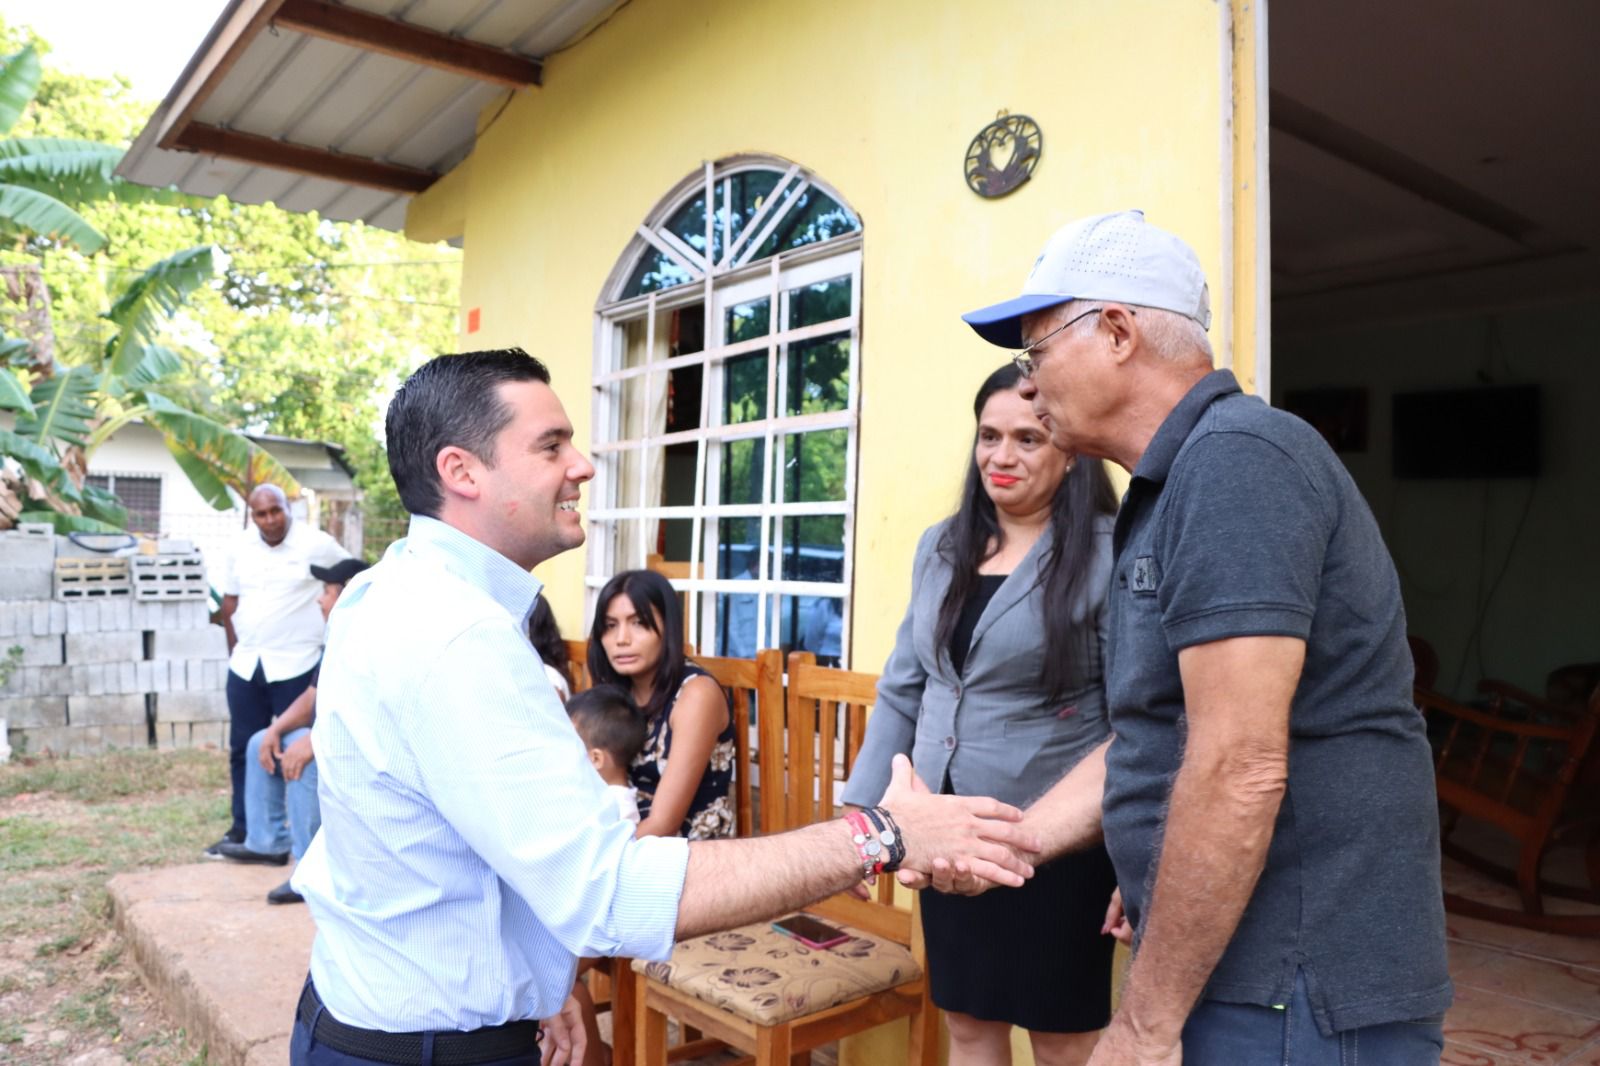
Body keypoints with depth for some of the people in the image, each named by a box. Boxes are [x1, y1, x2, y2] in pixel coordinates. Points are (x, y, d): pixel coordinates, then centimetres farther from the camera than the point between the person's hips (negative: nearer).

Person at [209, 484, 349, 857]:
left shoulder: (316, 544, -10)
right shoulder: (241, 547, 7)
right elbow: (229, 600, 15)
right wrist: (235, 648, 11)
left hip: (296, 666, -5)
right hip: (245, 665, 5)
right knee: (243, 749, 12)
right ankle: (242, 830, 25)